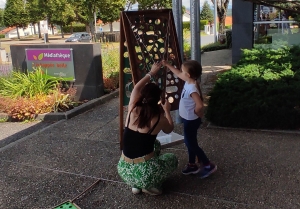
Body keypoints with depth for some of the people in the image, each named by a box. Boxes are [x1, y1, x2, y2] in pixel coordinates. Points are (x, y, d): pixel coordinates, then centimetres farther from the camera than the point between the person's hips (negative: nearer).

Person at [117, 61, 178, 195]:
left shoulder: (132, 110, 0)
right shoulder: (159, 118, -8)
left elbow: (136, 88, 20)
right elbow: (169, 129, 17)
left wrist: (151, 73, 31)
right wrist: (167, 111, 29)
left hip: (124, 170, 4)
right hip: (145, 172, -4)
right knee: (172, 159, 27)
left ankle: (136, 185, 24)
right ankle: (151, 185, 6)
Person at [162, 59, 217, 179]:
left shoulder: (192, 88, -30)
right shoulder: (189, 82, -2)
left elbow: (200, 105, -38)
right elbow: (178, 74, 16)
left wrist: (196, 113, -18)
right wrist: (167, 65, 20)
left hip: (191, 120, -10)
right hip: (188, 119, 10)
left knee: (192, 144, 3)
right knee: (190, 143, 19)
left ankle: (208, 165, 14)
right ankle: (192, 165, 33)